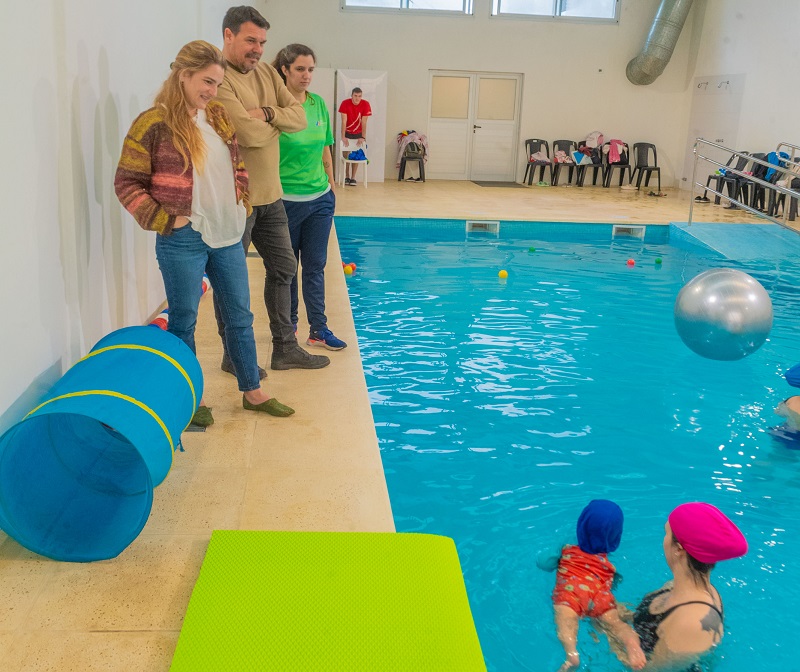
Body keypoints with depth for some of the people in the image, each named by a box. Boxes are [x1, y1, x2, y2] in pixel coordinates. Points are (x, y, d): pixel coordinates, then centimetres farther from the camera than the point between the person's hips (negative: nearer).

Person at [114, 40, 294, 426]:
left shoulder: (218, 118, 8)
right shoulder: (154, 124, -12)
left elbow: (237, 166, 19)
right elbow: (127, 183, -10)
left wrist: (240, 203, 7)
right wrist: (164, 221, -14)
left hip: (227, 236, 7)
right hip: (183, 241, -6)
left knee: (240, 316, 13)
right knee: (184, 322, 8)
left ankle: (252, 392, 26)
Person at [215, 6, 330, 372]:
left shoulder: (266, 72, 8)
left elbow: (299, 117, 1)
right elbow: (250, 134, -25)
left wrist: (267, 113, -17)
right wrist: (277, 123, -4)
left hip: (270, 194, 8)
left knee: (283, 267, 15)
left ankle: (285, 348, 29)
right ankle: (233, 355, 22)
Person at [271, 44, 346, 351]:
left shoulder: (318, 104, 5)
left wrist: (331, 186, 15)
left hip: (320, 198, 5)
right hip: (286, 199, -5)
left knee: (315, 266, 9)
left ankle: (318, 329, 16)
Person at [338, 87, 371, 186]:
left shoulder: (365, 104, -17)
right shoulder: (345, 103, -19)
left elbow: (364, 122, -16)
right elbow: (344, 121, -19)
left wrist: (363, 137, -20)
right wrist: (343, 137, -22)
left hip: (358, 133, 0)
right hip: (347, 133, 0)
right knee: (346, 155, 1)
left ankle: (353, 178, 8)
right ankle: (347, 177, 12)